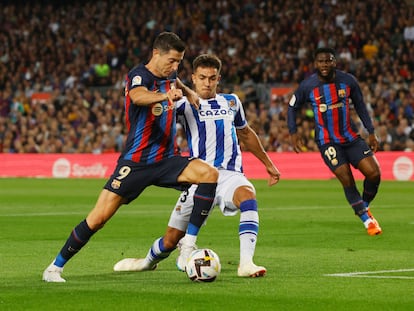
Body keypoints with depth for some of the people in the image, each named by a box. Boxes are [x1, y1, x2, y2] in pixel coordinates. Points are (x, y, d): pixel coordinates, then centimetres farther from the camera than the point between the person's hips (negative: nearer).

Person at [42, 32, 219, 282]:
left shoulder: (169, 75, 9)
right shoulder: (139, 75, -12)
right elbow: (138, 96, -40)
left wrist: (189, 92, 19)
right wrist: (165, 95, -59)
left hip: (166, 160, 6)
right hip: (135, 162, -5)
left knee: (210, 174, -21)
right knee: (99, 217, -10)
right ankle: (56, 267, 8)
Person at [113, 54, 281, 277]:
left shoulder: (231, 102, 16)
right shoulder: (187, 104, 4)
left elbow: (246, 134, 33)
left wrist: (268, 163, 36)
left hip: (230, 174, 1)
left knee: (248, 194, -36)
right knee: (173, 236, 4)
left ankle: (246, 263, -42)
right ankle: (149, 261, 40)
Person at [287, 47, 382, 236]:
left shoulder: (348, 81, -5)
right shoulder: (307, 86, -10)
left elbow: (360, 105, 9)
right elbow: (292, 107, 6)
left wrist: (371, 133, 7)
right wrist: (293, 133, -4)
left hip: (351, 137, 3)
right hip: (327, 141, -3)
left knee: (374, 173, -9)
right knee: (346, 179, -15)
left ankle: (364, 207, 20)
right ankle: (367, 221, 2)